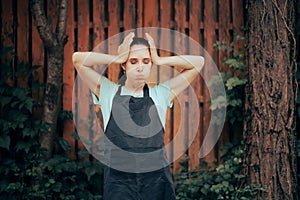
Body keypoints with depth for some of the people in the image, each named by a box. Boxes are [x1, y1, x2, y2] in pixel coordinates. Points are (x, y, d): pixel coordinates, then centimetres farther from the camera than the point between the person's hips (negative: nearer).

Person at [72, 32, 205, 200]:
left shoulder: (160, 94, 11)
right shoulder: (108, 93, 9)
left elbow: (198, 63, 12)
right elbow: (78, 59, 2)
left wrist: (160, 60, 6)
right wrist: (117, 59, 1)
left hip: (156, 179, 1)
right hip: (119, 180, -1)